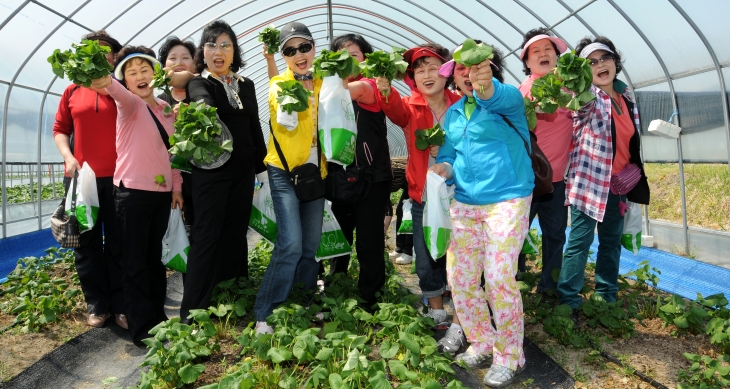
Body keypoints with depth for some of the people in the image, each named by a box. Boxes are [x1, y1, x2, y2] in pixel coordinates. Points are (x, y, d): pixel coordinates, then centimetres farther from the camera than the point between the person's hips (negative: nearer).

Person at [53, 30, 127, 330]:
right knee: (87, 243, 7)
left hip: (118, 177, -3)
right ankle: (97, 305, 19)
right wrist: (68, 158, -4)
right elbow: (60, 129, 13)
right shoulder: (72, 91, 11)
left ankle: (120, 305, 13)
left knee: (118, 243, 3)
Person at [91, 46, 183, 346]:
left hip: (162, 192, 5)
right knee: (135, 262, 1)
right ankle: (142, 327, 8)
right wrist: (107, 82, -51)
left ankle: (158, 317, 26)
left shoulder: (165, 108, 12)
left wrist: (176, 185, 11)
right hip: (132, 192, -5)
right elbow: (124, 95, -29)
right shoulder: (129, 105, -4)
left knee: (156, 258, 14)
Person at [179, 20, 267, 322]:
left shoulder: (246, 85, 12)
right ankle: (192, 309, 4)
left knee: (236, 234, 12)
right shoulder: (198, 83, -3)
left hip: (243, 171, 5)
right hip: (211, 171, -5)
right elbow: (204, 103, -27)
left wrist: (262, 164, 14)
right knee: (207, 236, -4)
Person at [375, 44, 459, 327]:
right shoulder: (411, 107, 1)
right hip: (423, 198, 1)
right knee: (426, 261, 8)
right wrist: (385, 90, -44)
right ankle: (437, 314, 31)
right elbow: (395, 109, -23)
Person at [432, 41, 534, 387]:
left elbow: (499, 97, -31)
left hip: (507, 200, -6)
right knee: (459, 279, 6)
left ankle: (508, 356, 15)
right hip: (464, 203, 6)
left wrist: (485, 87, -55)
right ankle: (481, 342, 29)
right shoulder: (452, 113, 12)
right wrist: (445, 167, -7)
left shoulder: (507, 98, -6)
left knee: (499, 280, -8)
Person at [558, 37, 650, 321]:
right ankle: (568, 301, 3)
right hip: (590, 181, -7)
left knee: (612, 240, 15)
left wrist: (634, 170, 17)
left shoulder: (625, 95, 10)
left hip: (618, 183, 7)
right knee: (579, 242, -6)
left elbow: (631, 138, 20)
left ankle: (607, 296, 30)